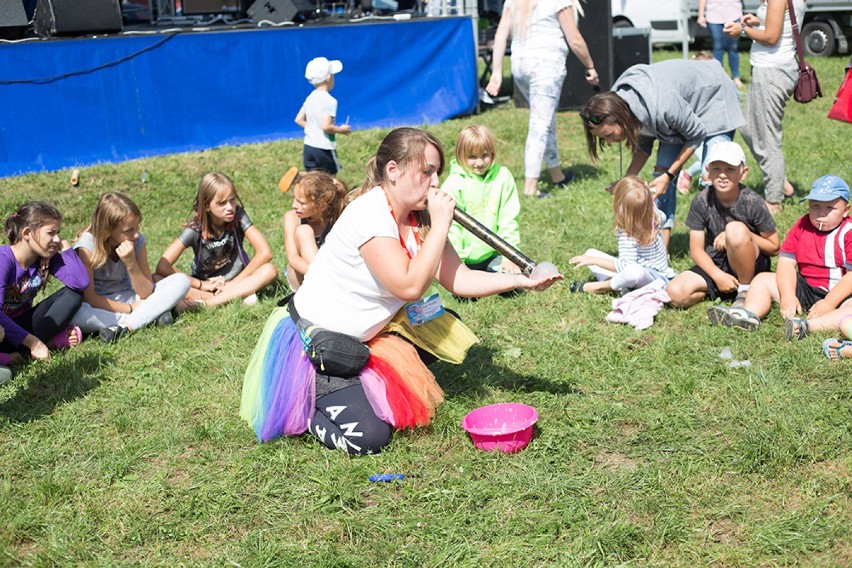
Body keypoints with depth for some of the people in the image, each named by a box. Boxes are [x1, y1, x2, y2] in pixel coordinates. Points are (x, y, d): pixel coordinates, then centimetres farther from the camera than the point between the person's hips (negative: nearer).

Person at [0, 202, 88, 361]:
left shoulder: (48, 258, -5)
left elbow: (81, 282, -19)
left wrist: (64, 247, -17)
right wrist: (32, 341, -35)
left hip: (21, 323, 7)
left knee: (73, 294, -12)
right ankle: (50, 340, -18)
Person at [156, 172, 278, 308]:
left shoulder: (238, 216, -14)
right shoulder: (195, 228, -16)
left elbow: (265, 253, -22)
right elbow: (162, 266, -21)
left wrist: (234, 283, -21)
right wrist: (202, 285, -22)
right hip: (205, 285, 0)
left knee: (270, 270, -28)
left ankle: (207, 302, -34)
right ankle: (236, 296, -32)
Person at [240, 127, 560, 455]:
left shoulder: (420, 218, -1)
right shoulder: (370, 213, -25)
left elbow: (458, 280, -5)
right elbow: (410, 286, -32)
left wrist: (521, 281, -15)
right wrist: (440, 225, -26)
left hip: (363, 337, 9)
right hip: (316, 342, -9)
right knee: (368, 438, -19)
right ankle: (298, 402, 5)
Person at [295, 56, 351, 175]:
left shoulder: (310, 98, 8)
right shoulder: (330, 101, -16)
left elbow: (299, 119, 12)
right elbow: (326, 126, -23)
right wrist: (341, 130, -7)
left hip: (308, 146, 7)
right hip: (324, 148, -7)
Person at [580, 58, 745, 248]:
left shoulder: (661, 106, -43)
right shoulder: (616, 102, -20)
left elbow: (697, 134, -25)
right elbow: (643, 145, -6)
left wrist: (669, 175, -23)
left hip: (713, 96, -6)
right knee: (661, 172, -4)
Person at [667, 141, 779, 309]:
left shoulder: (752, 202, -15)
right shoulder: (701, 202, -9)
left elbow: (774, 247, -8)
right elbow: (696, 250, -5)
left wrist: (743, 235, -22)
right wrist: (718, 276, -20)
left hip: (751, 265, -2)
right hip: (715, 264, 3)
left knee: (735, 228, -33)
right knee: (675, 293, -22)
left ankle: (745, 289, -12)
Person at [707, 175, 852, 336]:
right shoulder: (802, 226, 4)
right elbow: (786, 262, -3)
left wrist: (829, 302, -27)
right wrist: (788, 296, -17)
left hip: (839, 293, -5)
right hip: (805, 286, 6)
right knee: (762, 280, -2)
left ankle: (808, 326, -56)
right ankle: (750, 315, -30)